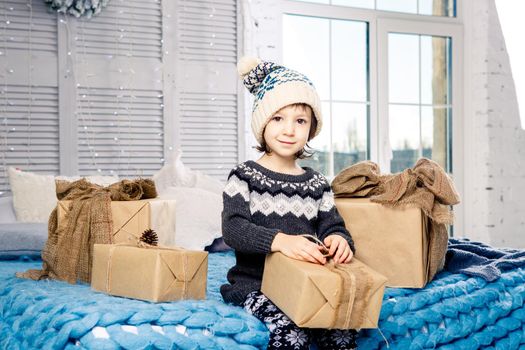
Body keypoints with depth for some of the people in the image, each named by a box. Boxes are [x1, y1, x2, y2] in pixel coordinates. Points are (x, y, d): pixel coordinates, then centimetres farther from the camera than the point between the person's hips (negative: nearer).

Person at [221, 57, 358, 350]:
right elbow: (233, 229, -15)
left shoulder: (317, 184, 12)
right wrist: (279, 240, -33)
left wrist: (339, 240, -18)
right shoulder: (244, 177, -2)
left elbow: (332, 227, 8)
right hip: (254, 284, -4)